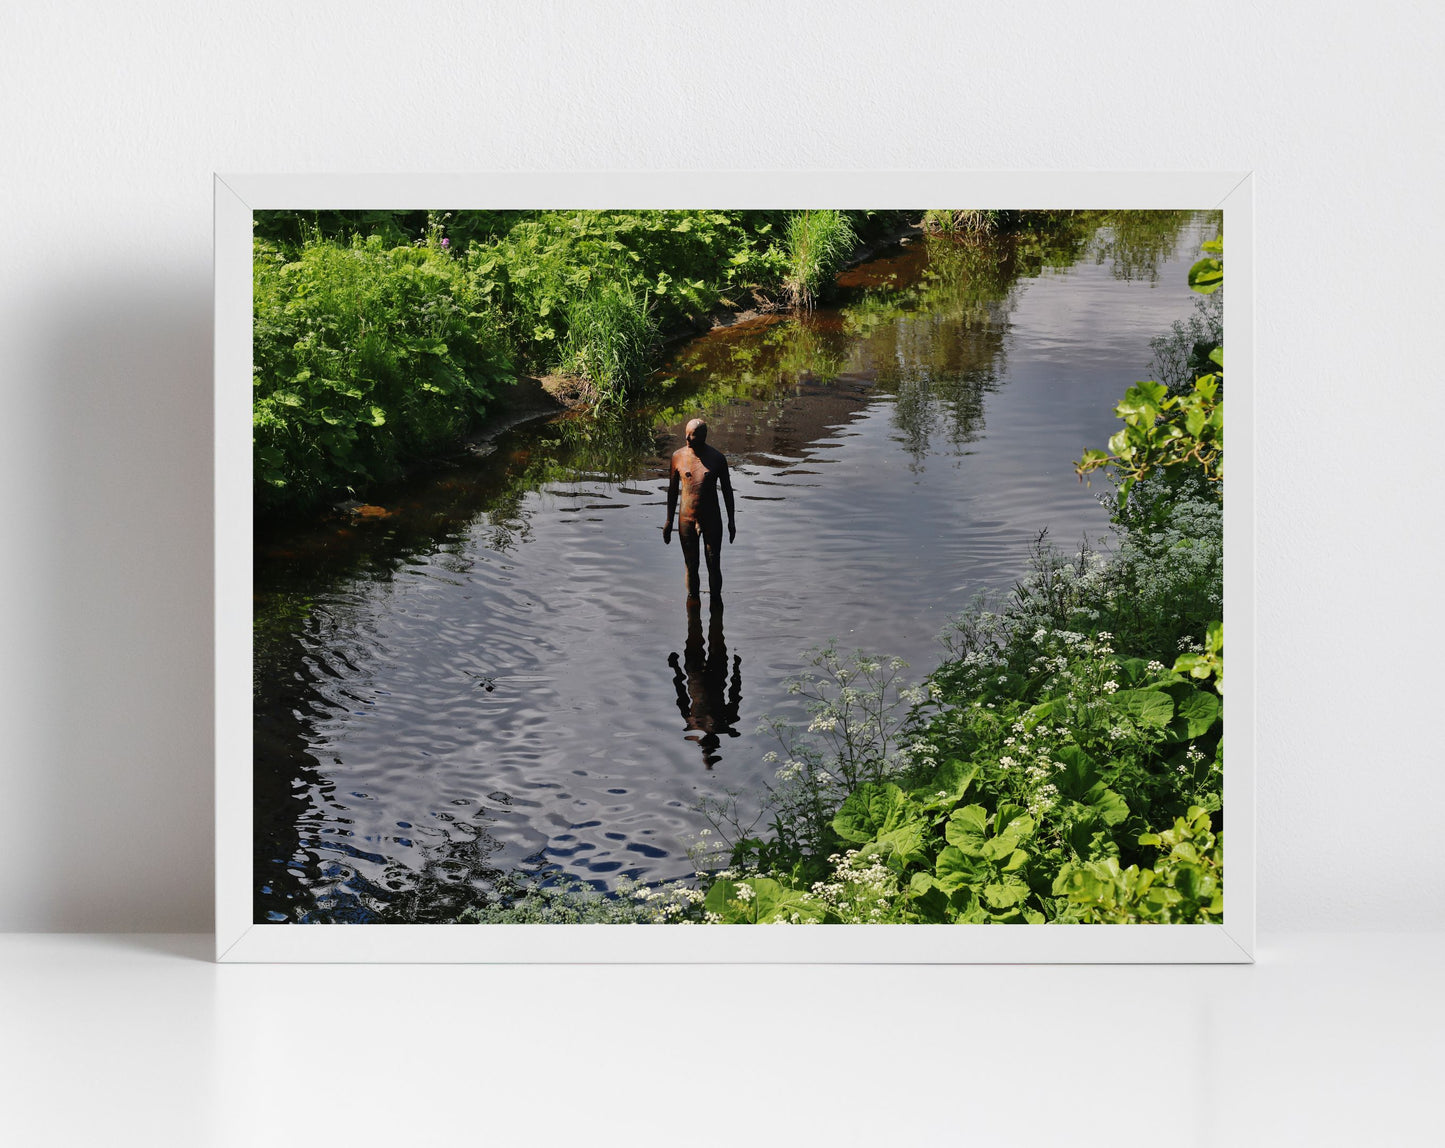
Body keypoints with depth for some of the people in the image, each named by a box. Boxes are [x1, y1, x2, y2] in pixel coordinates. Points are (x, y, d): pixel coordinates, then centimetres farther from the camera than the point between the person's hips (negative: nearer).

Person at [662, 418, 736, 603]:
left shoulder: (717, 458, -4)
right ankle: (692, 601, 18)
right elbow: (673, 490, 7)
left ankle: (716, 600, 15)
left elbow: (727, 490, 5)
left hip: (712, 520, -1)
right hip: (687, 520, 1)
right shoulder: (678, 456, -1)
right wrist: (669, 521, 8)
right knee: (690, 565, 5)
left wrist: (731, 521, 4)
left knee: (714, 565, 2)